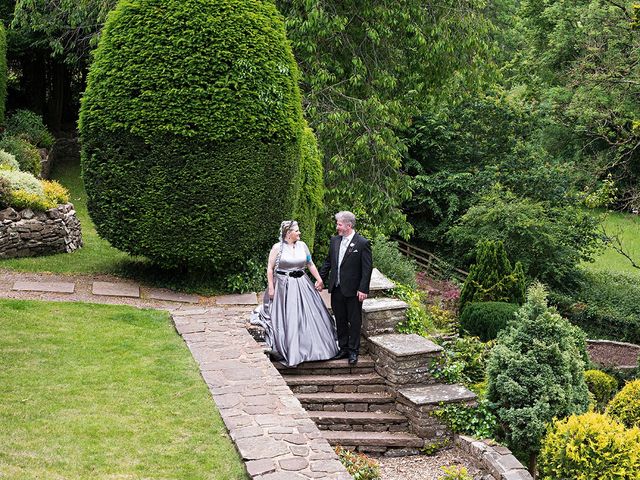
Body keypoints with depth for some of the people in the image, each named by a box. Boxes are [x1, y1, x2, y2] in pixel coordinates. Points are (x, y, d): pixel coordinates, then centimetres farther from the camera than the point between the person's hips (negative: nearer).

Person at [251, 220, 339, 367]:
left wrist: (319, 279, 2)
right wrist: (271, 287, -9)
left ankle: (310, 348, 19)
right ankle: (291, 351, 11)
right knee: (287, 319, -1)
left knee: (309, 316, 4)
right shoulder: (277, 247, -6)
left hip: (302, 285, 4)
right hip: (284, 287, -4)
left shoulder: (302, 245, 5)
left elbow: (310, 264, 12)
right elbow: (270, 269, -4)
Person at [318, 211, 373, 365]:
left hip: (353, 291, -6)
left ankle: (353, 351, 15)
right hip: (336, 289, 6)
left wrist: (363, 289, -15)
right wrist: (320, 278, 13)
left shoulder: (362, 243, -11)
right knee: (340, 321, 13)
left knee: (354, 322, 5)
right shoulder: (334, 240, 7)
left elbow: (367, 268, -11)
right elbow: (328, 261, 17)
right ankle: (343, 348, 24)